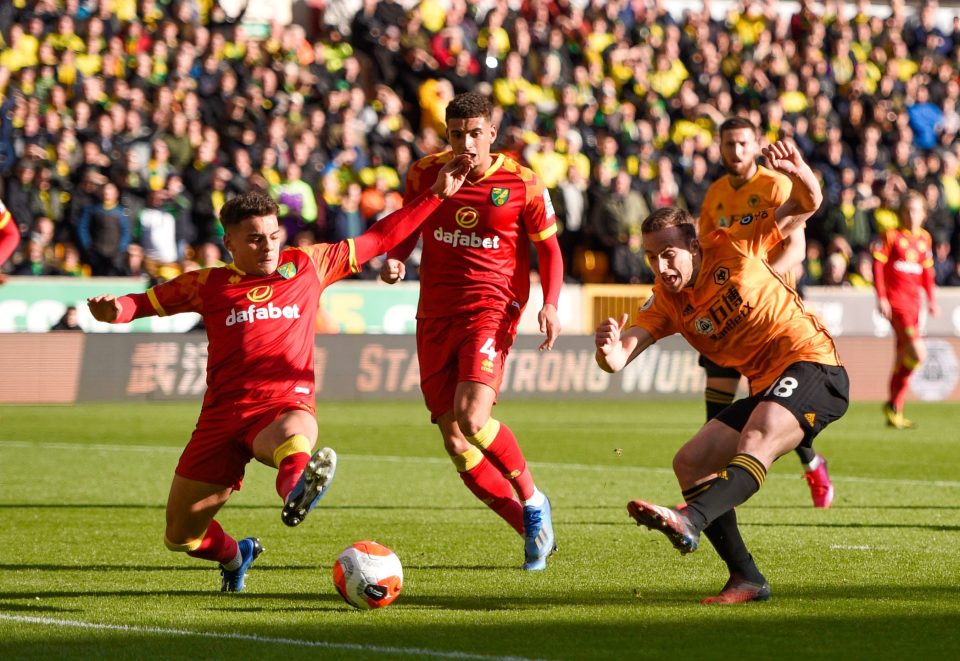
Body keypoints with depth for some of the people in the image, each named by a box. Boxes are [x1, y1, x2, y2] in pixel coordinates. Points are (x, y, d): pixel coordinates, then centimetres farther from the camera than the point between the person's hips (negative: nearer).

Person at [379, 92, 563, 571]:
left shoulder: (521, 184, -5)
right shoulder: (424, 173, 3)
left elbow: (548, 248, 5)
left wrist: (550, 304, -10)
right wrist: (394, 258, -2)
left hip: (491, 307, -4)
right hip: (435, 313, 4)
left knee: (472, 417, -25)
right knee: (455, 441, -2)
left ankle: (533, 500, 0)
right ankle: (532, 530, 12)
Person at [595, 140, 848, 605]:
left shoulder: (733, 247, -6)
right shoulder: (665, 303, 4)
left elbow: (807, 205, 0)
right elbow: (617, 360, -8)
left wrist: (797, 173, -23)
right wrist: (607, 349, -34)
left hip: (812, 364, -7)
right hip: (765, 389, 7)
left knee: (757, 438, -33)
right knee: (690, 463, 0)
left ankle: (690, 522, -58)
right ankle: (745, 578, 1)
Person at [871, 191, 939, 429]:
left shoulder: (924, 238, 13)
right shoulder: (891, 235, -4)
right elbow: (877, 265, -6)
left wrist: (931, 299, 16)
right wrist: (881, 298, -12)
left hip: (913, 301, 6)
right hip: (895, 301, -6)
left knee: (903, 357, 9)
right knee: (917, 353, -17)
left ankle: (895, 412, 15)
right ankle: (892, 404, -2)